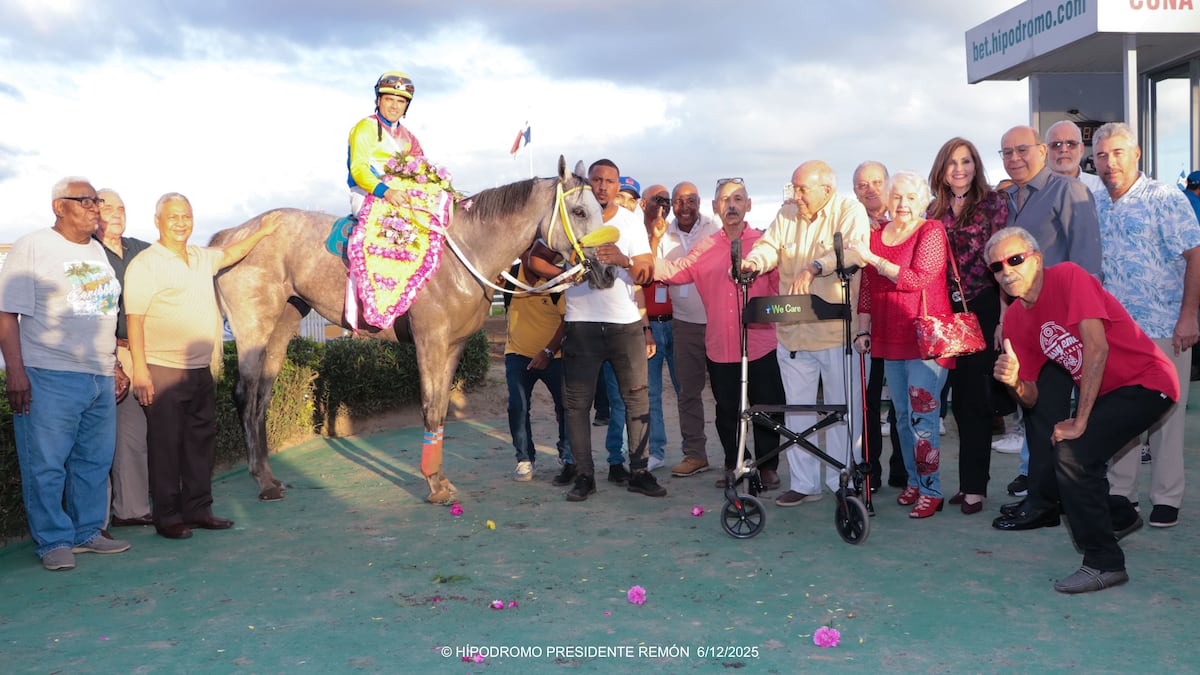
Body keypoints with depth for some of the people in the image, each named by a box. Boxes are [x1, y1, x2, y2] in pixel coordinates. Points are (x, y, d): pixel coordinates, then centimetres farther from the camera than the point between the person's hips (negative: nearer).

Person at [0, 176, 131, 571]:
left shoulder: (97, 251, 17)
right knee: (46, 465, -2)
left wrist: (114, 364, 20)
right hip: (49, 377, -6)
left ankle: (87, 532, 21)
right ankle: (54, 542, 9)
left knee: (95, 461, 10)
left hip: (100, 378, 6)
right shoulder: (32, 247, -3)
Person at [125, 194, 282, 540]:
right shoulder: (145, 264, -9)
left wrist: (260, 233, 30)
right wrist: (139, 370, -18)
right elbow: (134, 320, -13)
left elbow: (229, 254, 34)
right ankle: (167, 517, 8)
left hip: (200, 369, 7)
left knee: (201, 440, 11)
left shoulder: (201, 257, 12)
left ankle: (198, 510, 21)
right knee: (166, 445, -1)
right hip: (163, 371, -7)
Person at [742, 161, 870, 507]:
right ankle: (803, 483, 20)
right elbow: (769, 245, 4)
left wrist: (814, 267, -36)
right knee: (797, 409, 10)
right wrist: (755, 261, -20)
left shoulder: (850, 211, -4)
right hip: (793, 331, 5)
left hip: (837, 330, -5)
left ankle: (843, 483, 15)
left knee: (843, 410, 2)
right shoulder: (786, 215, 13)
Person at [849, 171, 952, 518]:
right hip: (890, 339, 6)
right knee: (903, 415, 12)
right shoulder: (877, 235, 13)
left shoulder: (931, 232, -5)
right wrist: (863, 329, 9)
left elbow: (917, 278, -18)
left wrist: (872, 259, -18)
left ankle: (931, 490, 0)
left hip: (924, 337, -6)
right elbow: (867, 288, 15)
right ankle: (914, 481, 23)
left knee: (922, 415, -8)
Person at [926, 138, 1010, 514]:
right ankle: (971, 481, 18)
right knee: (960, 398, 8)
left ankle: (973, 486, 3)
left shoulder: (992, 204, -2)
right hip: (946, 313, 5)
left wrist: (1003, 316, -11)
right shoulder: (934, 211, 10)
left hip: (983, 310, -4)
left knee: (973, 396, -4)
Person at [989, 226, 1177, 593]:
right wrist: (1014, 382, -23)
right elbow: (1031, 398, 2)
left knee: (1072, 452, -21)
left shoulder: (1068, 276, -19)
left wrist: (1080, 422, -25)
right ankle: (1120, 515, 43)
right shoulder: (1015, 318, 2)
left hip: (1146, 383, -8)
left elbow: (1097, 347, -27)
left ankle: (1105, 563, -8)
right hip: (1106, 393, 8)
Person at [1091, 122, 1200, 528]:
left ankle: (1166, 498, 13)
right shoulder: (1094, 206, 9)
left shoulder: (1165, 199, -6)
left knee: (1164, 414, 2)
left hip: (1163, 328, -5)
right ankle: (1120, 492, 21)